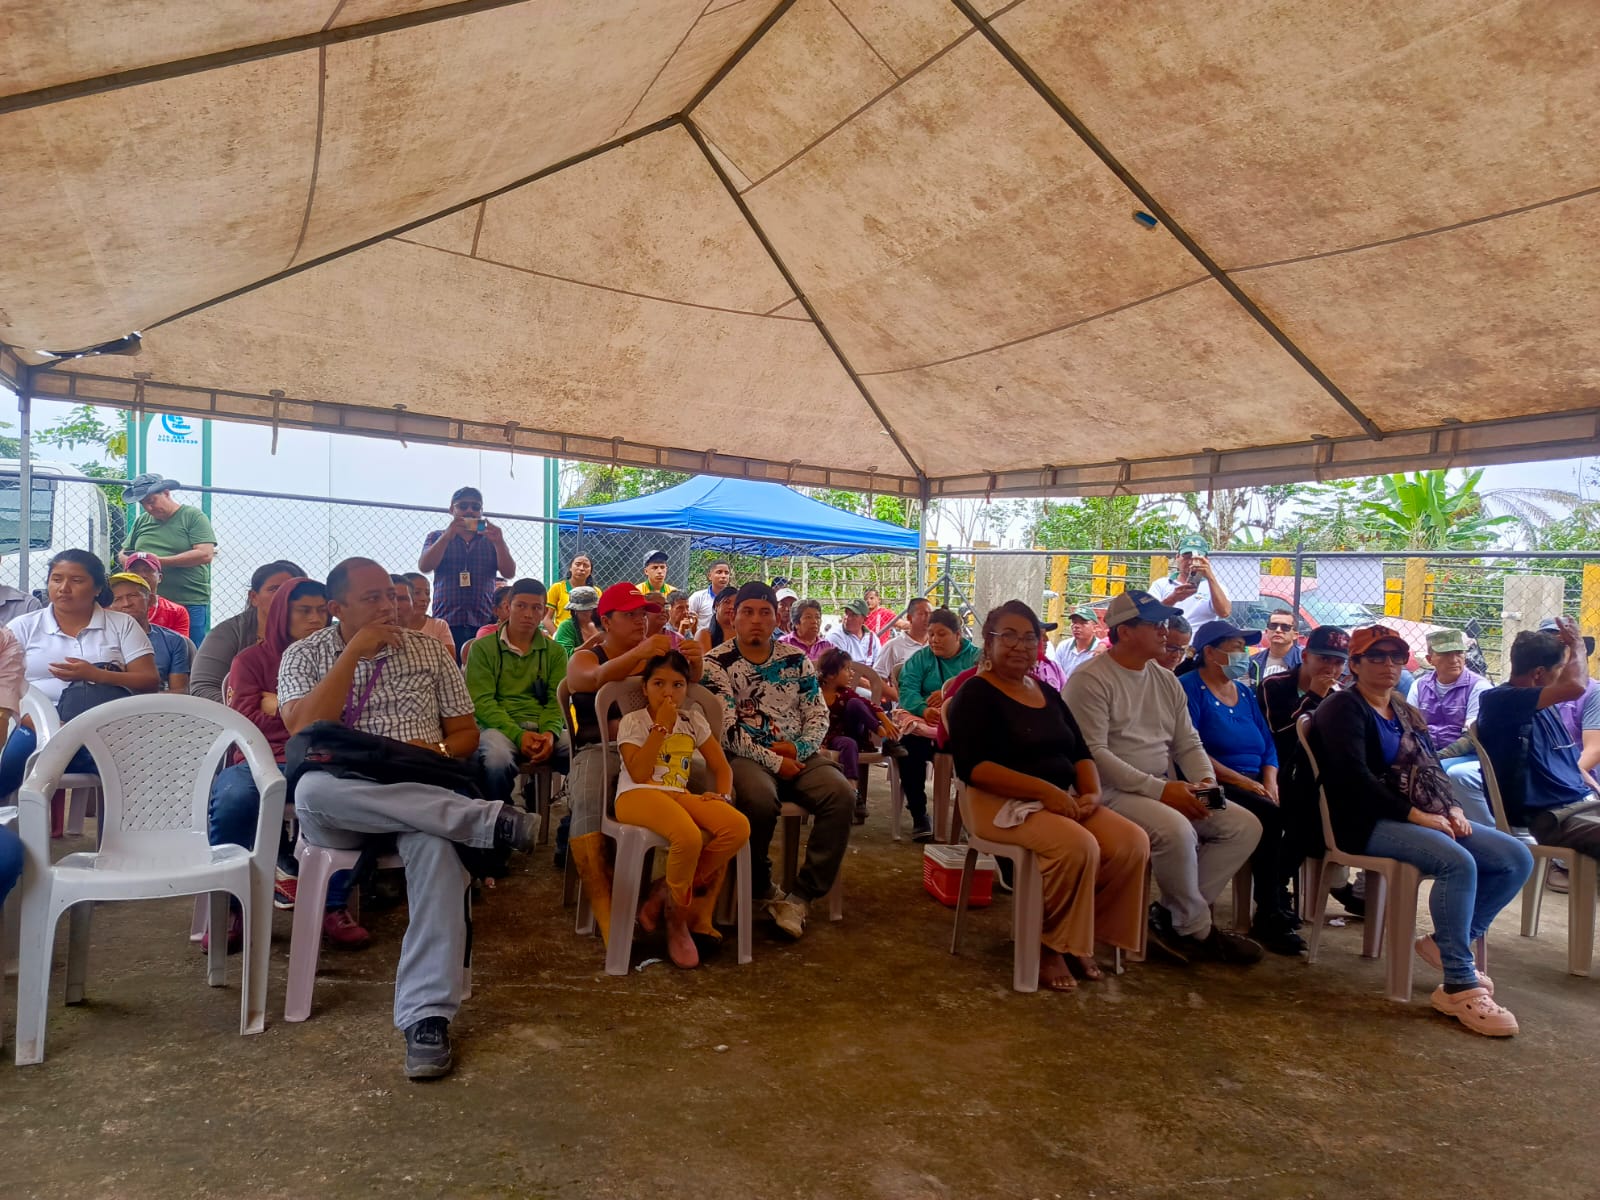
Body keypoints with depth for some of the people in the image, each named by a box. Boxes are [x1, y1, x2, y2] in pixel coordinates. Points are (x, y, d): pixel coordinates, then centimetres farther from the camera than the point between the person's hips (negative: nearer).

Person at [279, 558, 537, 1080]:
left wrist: (436, 750, -9)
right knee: (312, 788, -38)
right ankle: (486, 818, -36)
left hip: (422, 794, 0)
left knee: (436, 845, -36)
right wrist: (353, 653, -10)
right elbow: (304, 731, -9)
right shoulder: (304, 654, 10)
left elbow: (466, 732, 14)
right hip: (338, 808, 0)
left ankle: (427, 1017, -37)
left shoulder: (429, 651, 15)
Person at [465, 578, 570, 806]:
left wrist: (550, 732, -16)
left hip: (544, 728, 2)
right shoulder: (482, 648, 7)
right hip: (499, 726, -2)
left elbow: (558, 700, 7)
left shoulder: (556, 652, 16)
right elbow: (481, 701, -3)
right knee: (497, 759, -38)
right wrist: (518, 735, -18)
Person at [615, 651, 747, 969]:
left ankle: (666, 893, -12)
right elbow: (639, 774, -13)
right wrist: (661, 726, -13)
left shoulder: (694, 720, 15)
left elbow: (722, 766, 16)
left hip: (679, 795, 5)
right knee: (689, 835, -38)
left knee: (738, 827, -25)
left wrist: (722, 794, -5)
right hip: (638, 796, -5)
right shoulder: (632, 721, 2)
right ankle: (677, 922, -12)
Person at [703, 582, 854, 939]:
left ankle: (802, 895, -15)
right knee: (760, 800, -37)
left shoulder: (796, 659, 11)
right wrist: (773, 762, -14)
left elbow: (818, 714, 9)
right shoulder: (716, 663, -2)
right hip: (746, 758, -4)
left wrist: (799, 749, -10)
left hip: (798, 756, 4)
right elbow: (727, 729, -9)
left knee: (841, 794, -24)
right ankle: (763, 889, -8)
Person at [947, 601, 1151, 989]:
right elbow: (972, 767, -17)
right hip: (1004, 802, -7)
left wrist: (1092, 794, -8)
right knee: (1079, 846, -32)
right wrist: (1045, 790, -22)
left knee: (1133, 842, -17)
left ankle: (1080, 936, 0)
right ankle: (1050, 945, -8)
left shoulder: (1048, 694, 17)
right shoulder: (975, 693, -5)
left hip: (1064, 800, 7)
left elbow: (1081, 753, 15)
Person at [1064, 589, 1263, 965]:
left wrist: (1206, 781, -6)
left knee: (1245, 826, -4)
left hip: (1164, 790, 9)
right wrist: (1160, 790, -22)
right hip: (1110, 792, -9)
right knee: (1176, 829, -33)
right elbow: (1093, 753, -20)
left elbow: (1189, 744, 17)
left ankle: (1170, 915, -3)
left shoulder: (1167, 681, 15)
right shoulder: (1090, 679, -11)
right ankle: (1196, 930, -6)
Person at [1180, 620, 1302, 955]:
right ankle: (1271, 916, -15)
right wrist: (1241, 780, -17)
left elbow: (1268, 745, 16)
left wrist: (1270, 782, -4)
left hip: (1255, 787, 7)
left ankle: (1275, 911, -9)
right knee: (1269, 816, -29)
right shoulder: (1189, 688, -3)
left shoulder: (1245, 693, 21)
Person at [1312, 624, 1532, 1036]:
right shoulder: (1343, 708, -4)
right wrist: (1415, 815, -19)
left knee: (1517, 858, -5)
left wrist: (1453, 809, -2)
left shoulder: (1406, 713, 24)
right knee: (1458, 862, -32)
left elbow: (1434, 770, 19)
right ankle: (1459, 987, -25)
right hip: (1370, 823, -9)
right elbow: (1354, 777, -16)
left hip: (1429, 818, 9)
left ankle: (1446, 942, 2)